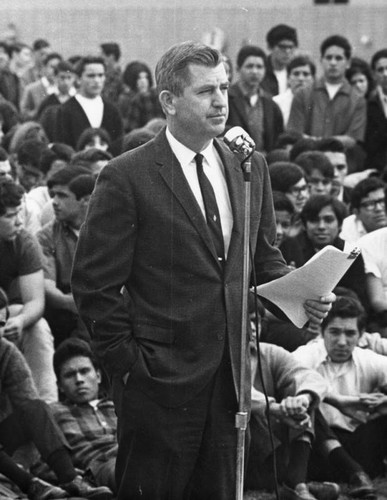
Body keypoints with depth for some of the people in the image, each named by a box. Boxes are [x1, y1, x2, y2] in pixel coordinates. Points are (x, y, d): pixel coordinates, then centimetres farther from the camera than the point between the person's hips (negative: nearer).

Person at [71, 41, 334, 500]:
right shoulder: (127, 178, -8)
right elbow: (95, 285, -8)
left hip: (232, 374, 5)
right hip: (159, 377, -5)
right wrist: (127, 363, -10)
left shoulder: (251, 169, 10)